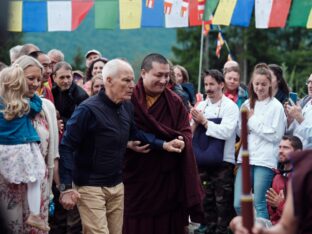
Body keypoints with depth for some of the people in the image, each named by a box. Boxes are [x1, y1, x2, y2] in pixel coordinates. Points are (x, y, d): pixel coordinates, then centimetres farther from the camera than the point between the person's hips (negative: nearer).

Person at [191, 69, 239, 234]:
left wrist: (204, 121, -14)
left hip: (223, 160, -5)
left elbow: (226, 131, -19)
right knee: (207, 200, 12)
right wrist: (195, 122, -12)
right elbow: (191, 132, 9)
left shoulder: (230, 106, -5)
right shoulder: (201, 105, 11)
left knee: (222, 201, -3)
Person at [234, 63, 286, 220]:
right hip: (246, 158, 5)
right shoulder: (247, 105, 14)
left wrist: (253, 120, -5)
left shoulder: (276, 106, -1)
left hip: (265, 160, -5)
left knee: (260, 205, -4)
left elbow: (275, 136, -8)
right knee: (238, 204, 0)